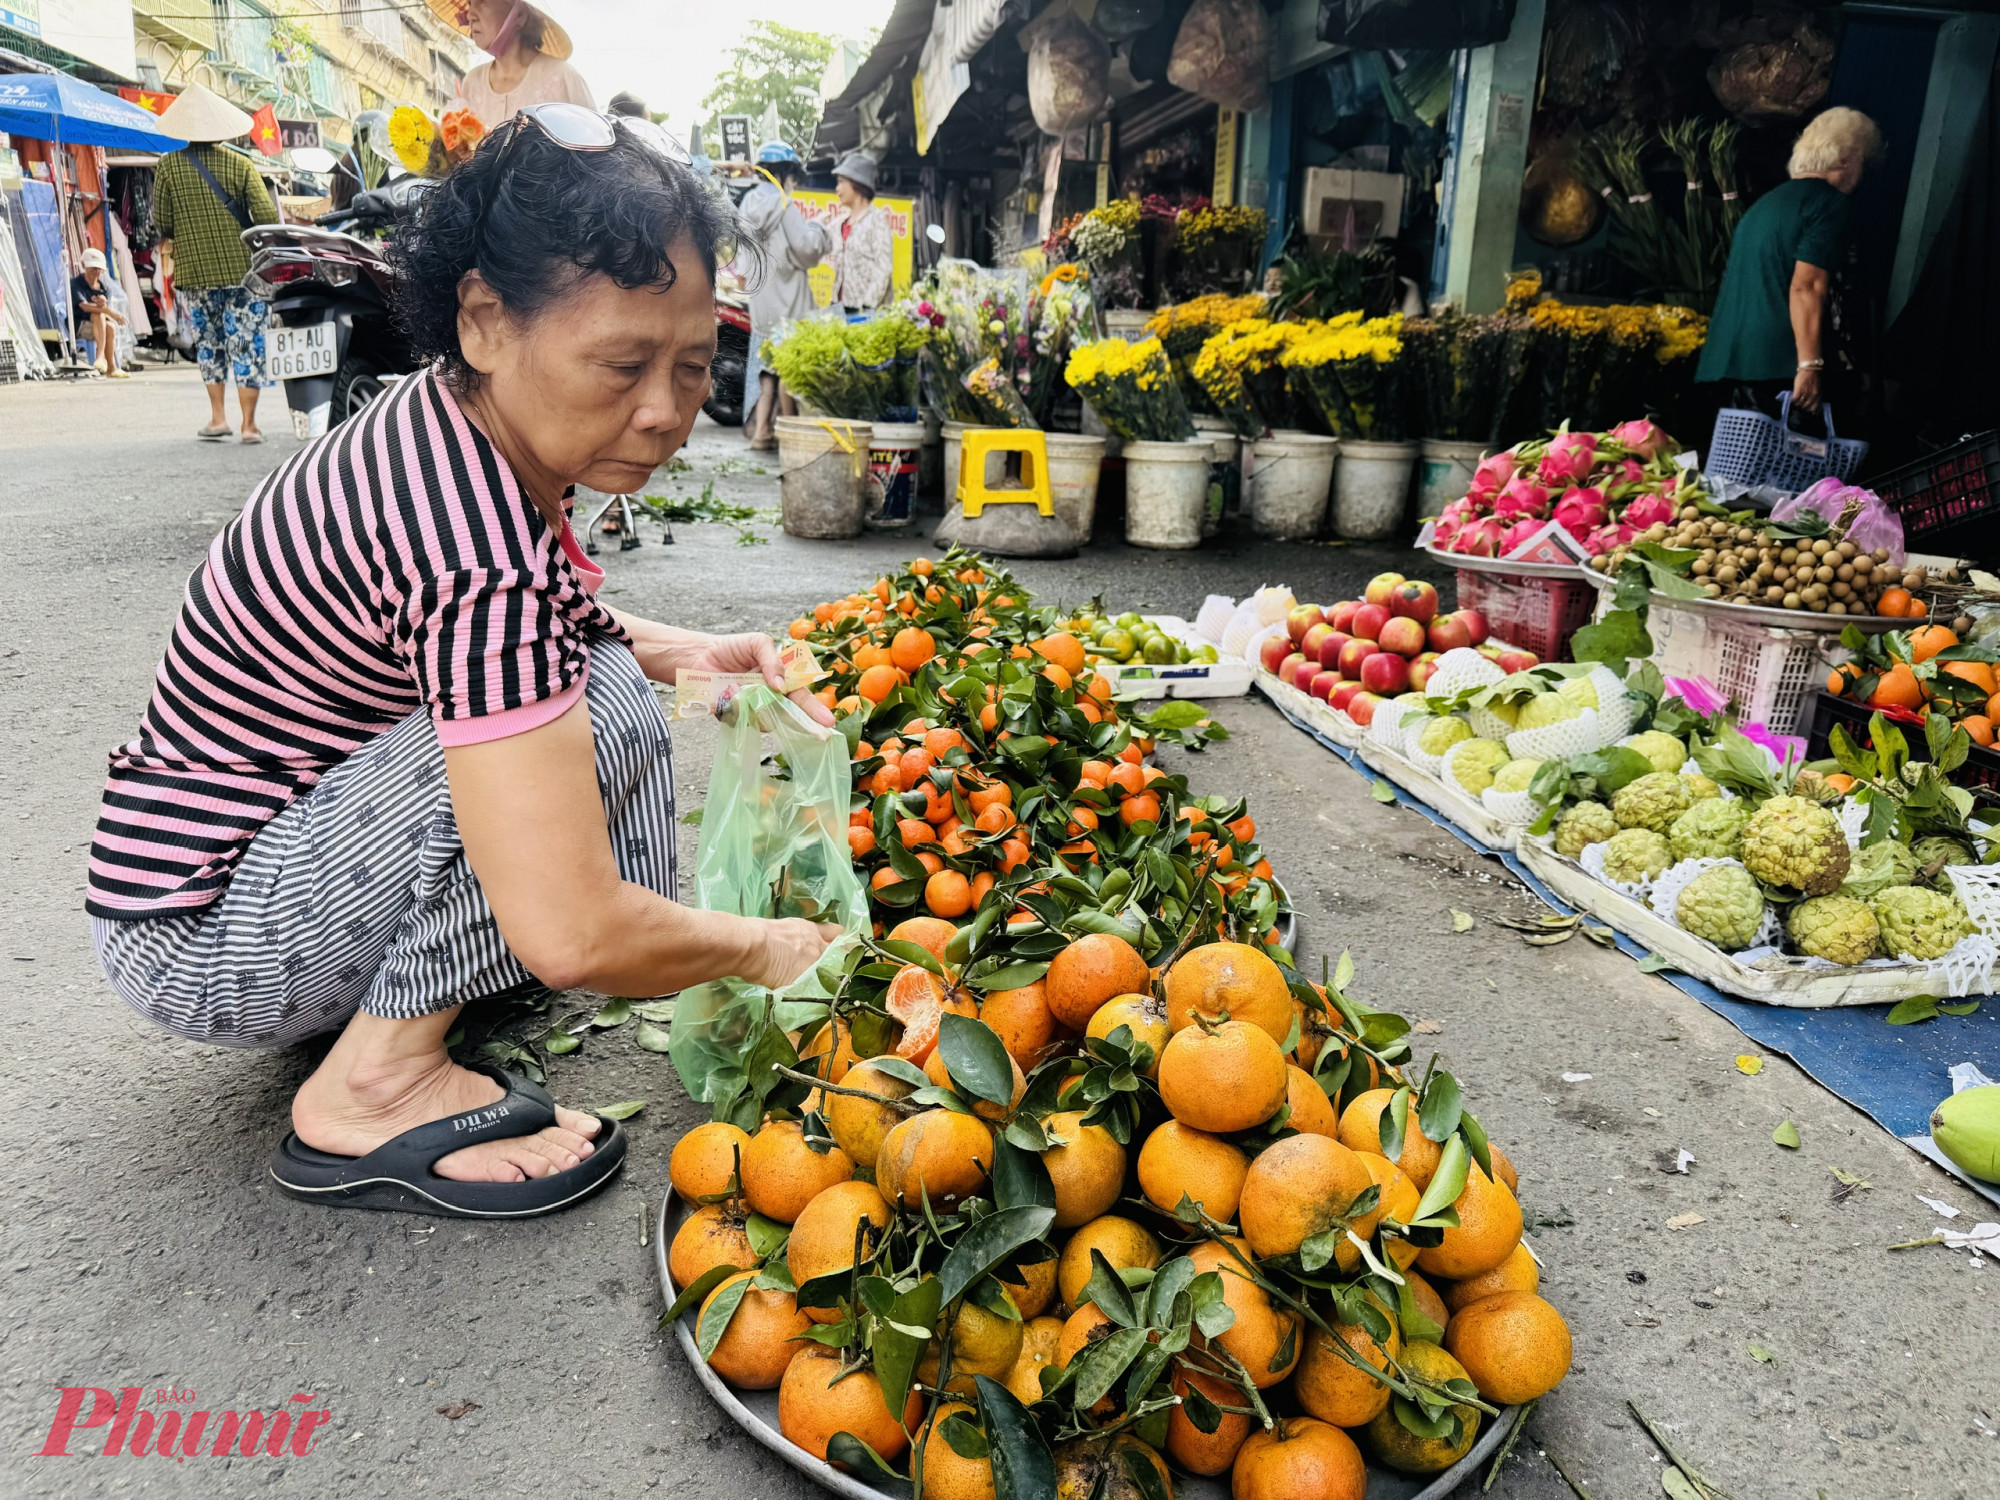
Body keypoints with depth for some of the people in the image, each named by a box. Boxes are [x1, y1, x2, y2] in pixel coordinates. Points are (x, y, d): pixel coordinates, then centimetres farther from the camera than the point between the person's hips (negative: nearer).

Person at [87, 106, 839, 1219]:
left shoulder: (453, 422, -4)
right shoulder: (472, 550, -33)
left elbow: (546, 623, 17)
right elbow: (575, 937, -36)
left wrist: (684, 651, -1)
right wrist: (760, 948, -17)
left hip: (277, 828, 9)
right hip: (206, 945, -9)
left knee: (566, 680, 13)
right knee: (603, 710, -25)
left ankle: (405, 968, 9)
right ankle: (378, 1085, -15)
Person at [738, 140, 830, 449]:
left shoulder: (750, 203, 11)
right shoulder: (783, 206, -12)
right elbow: (806, 249, -16)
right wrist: (816, 229, 5)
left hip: (760, 297, 8)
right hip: (786, 299, -8)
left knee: (767, 364, 12)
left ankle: (760, 429, 9)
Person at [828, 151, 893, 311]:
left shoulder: (877, 219, -3)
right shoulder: (840, 221, 16)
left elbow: (884, 270, -11)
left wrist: (868, 306, -18)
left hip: (866, 309, -6)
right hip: (842, 306, 6)